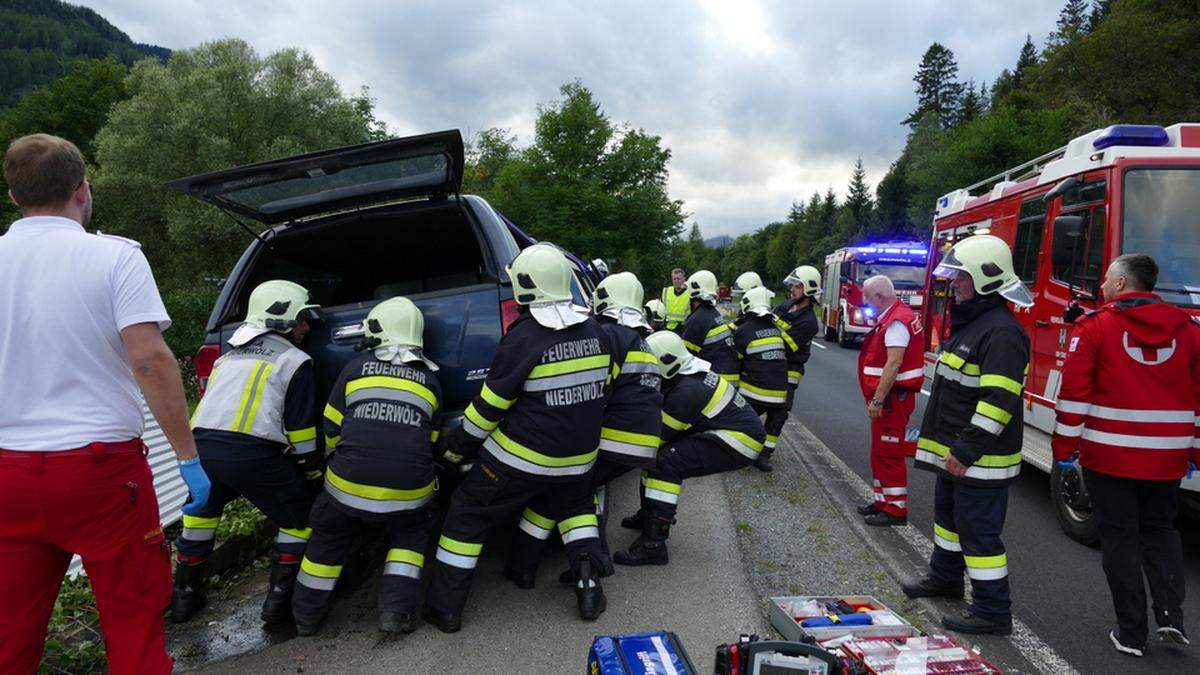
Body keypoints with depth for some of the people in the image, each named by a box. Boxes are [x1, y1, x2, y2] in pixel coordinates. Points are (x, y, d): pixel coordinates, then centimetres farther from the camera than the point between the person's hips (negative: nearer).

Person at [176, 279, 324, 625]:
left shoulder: (229, 356, 28)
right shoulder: (294, 361, 8)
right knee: (300, 516, 12)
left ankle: (185, 595, 37)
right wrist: (314, 472, 14)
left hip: (202, 446, 7)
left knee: (203, 509, 33)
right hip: (252, 454, -6)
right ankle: (279, 599, 12)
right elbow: (301, 430, 3)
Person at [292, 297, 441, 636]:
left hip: (350, 481, 0)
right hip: (409, 488, 1)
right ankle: (397, 611, 12)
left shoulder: (356, 368, 8)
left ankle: (307, 615, 32)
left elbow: (331, 430, 12)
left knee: (329, 536, 24)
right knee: (410, 534, 27)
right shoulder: (430, 378, 12)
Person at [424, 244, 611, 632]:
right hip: (578, 453, 5)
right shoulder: (595, 331, 0)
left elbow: (491, 404, -14)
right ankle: (588, 581, 13)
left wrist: (457, 444, 0)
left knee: (468, 514, 11)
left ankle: (444, 607, 17)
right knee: (575, 506, 31)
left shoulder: (524, 337, -18)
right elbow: (600, 388, 11)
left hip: (522, 454, -5)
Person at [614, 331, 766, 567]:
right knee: (658, 451, 7)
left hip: (740, 441, -10)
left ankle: (653, 544, -24)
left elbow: (659, 434, -17)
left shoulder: (688, 390, -25)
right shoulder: (688, 373, 3)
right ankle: (648, 515, 21)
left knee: (665, 463, -25)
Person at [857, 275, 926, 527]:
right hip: (886, 398, 11)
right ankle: (883, 501, 28)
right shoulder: (890, 318, 14)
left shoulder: (897, 321, -19)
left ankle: (896, 510, 5)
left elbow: (894, 364, -25)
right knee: (880, 452, 17)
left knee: (888, 454, -4)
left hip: (892, 399, -11)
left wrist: (877, 400, -26)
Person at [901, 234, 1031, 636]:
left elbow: (999, 402, -28)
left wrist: (967, 450, -27)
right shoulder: (968, 323, 13)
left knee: (979, 530, -2)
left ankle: (993, 611, 11)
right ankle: (945, 577, 42)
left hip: (980, 457, -11)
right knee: (948, 513, 24)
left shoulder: (1001, 331, -21)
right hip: (953, 451, 11)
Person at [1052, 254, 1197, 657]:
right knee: (1160, 531, 22)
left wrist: (1065, 449, -5)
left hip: (1109, 455, -4)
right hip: (1166, 458, 4)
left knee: (1120, 539, 6)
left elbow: (1075, 392, -11)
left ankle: (1131, 633, 12)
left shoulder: (1094, 326, -8)